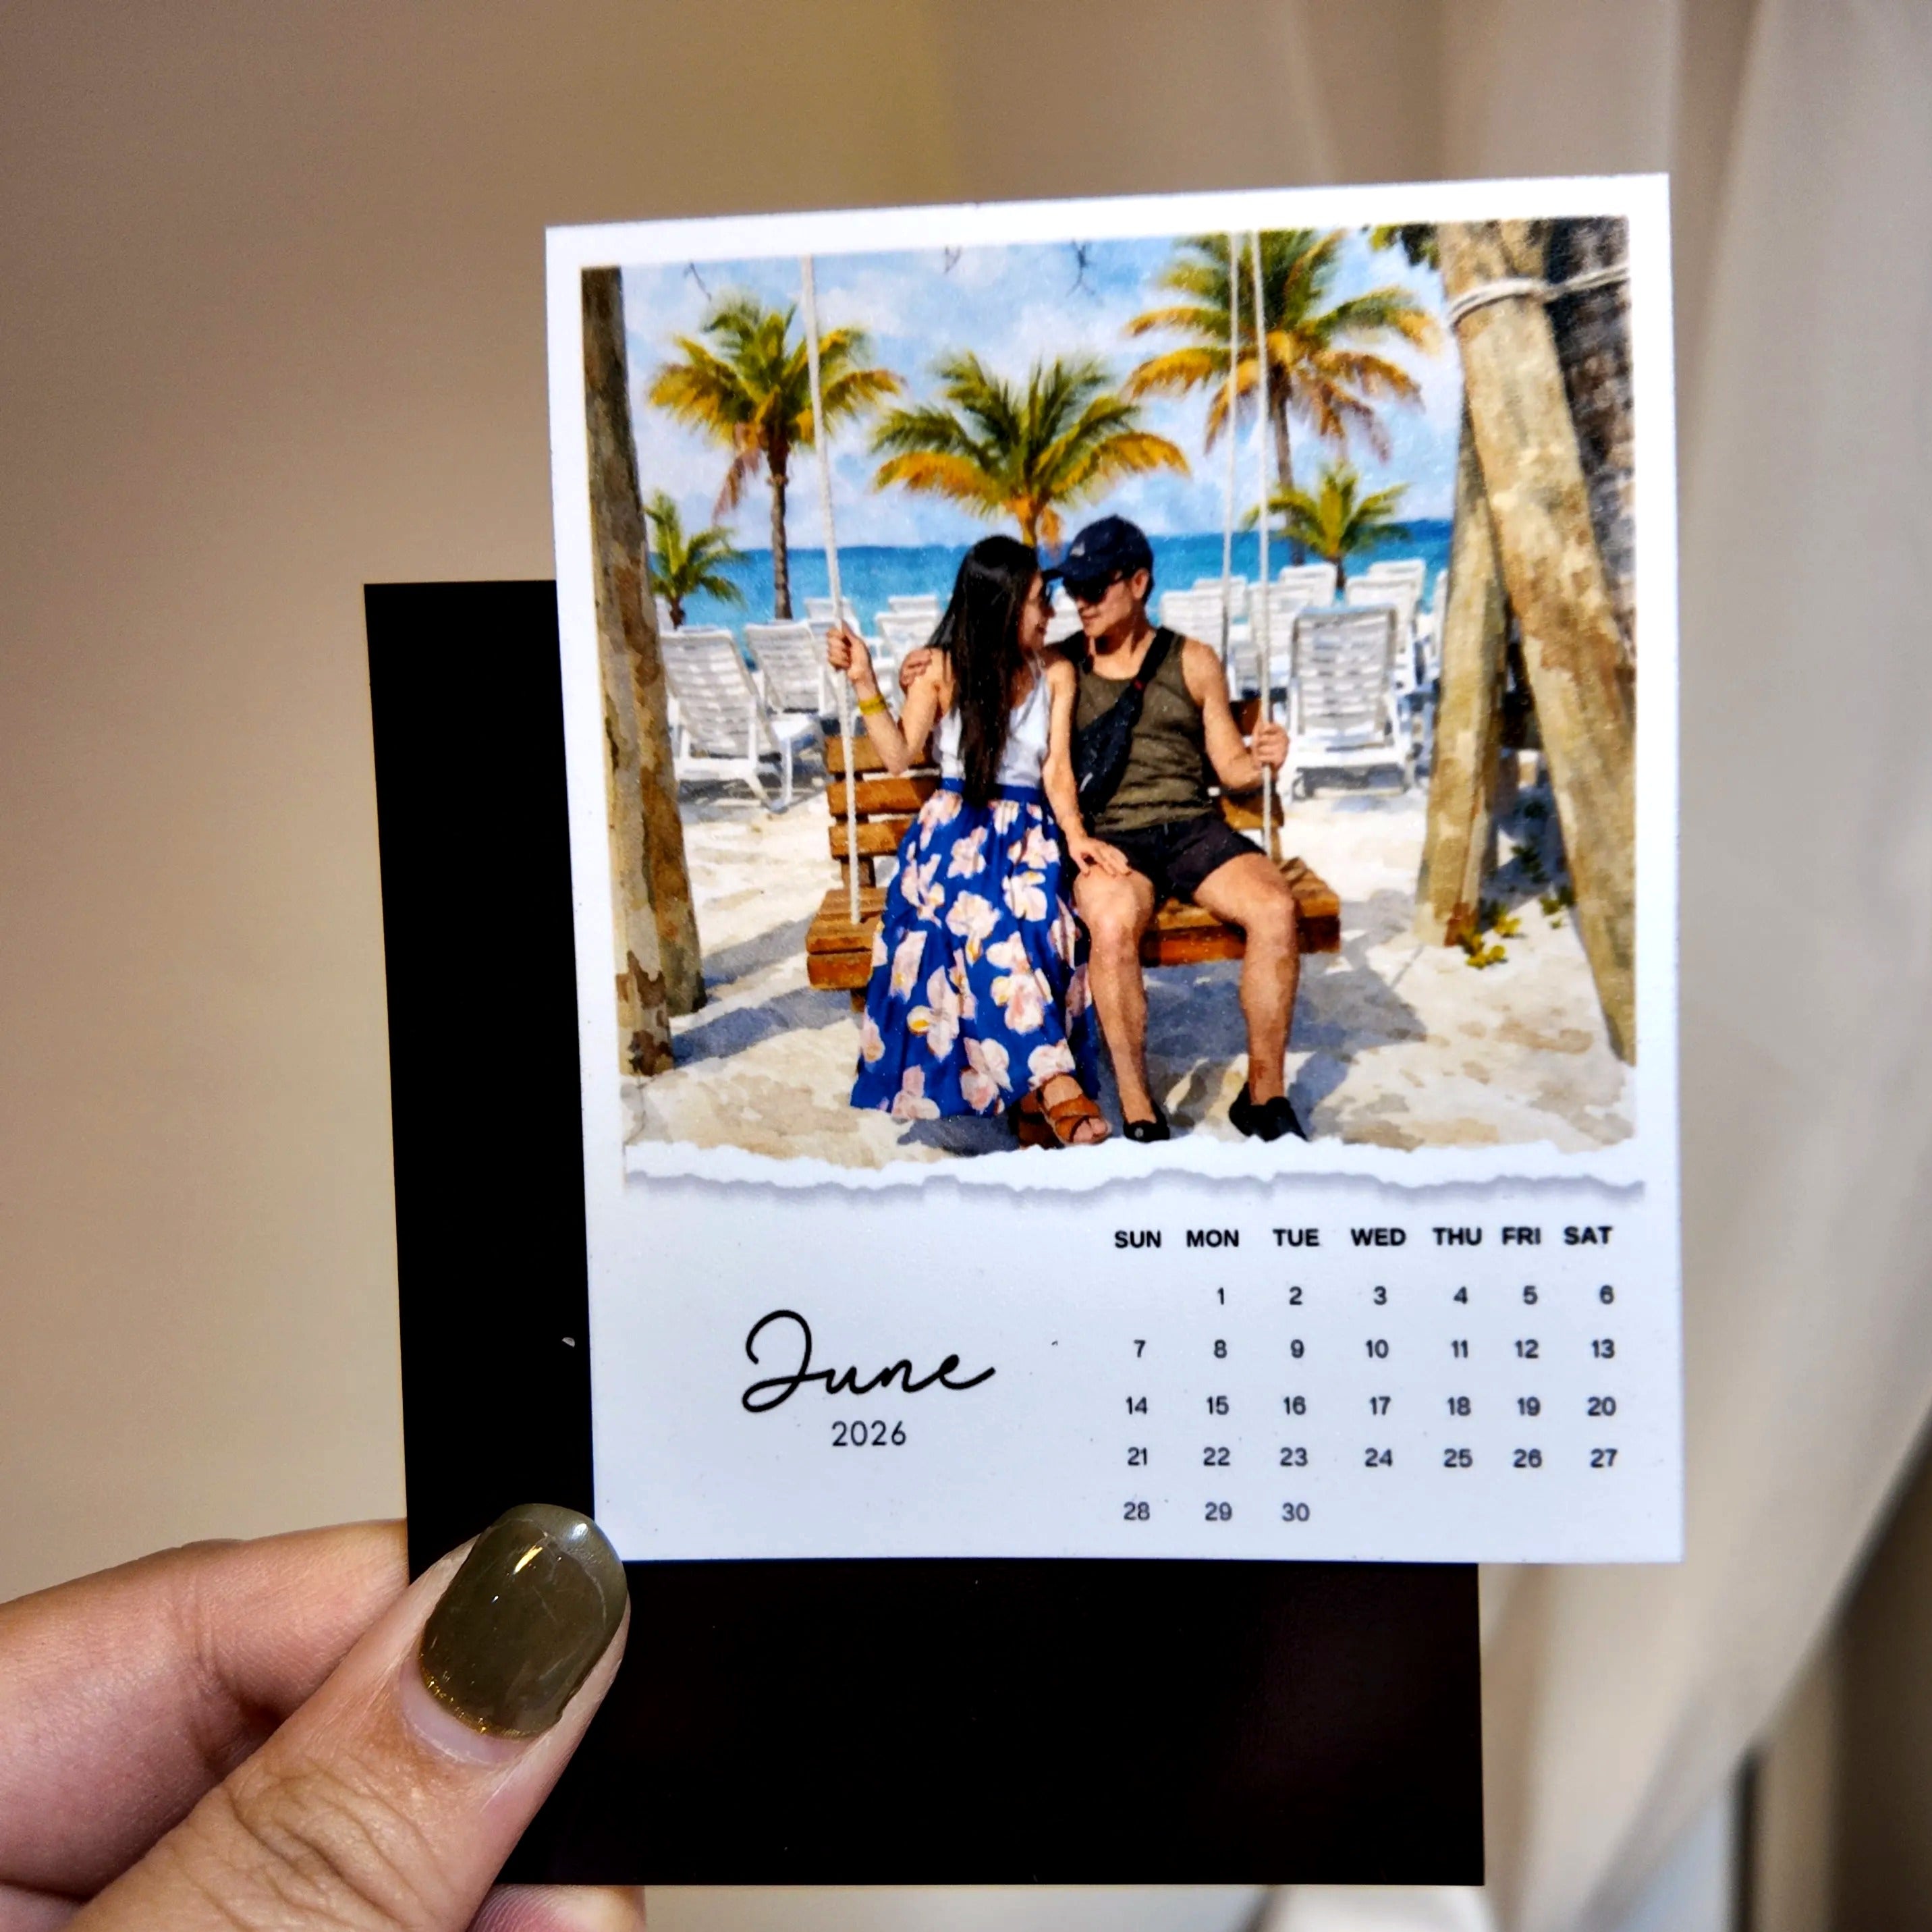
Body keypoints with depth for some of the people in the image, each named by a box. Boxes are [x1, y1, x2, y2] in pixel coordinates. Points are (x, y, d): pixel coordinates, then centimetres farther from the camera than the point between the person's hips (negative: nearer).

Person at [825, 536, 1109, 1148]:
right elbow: (899, 755, 7)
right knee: (987, 920, -34)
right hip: (954, 830, -1)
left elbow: (1057, 767, 1)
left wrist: (1075, 832, -18)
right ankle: (1056, 1083, -38)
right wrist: (864, 682, -3)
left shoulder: (1056, 674, 9)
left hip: (1027, 833, 1)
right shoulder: (943, 668, 6)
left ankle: (1032, 1095, -35)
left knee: (1034, 915, -34)